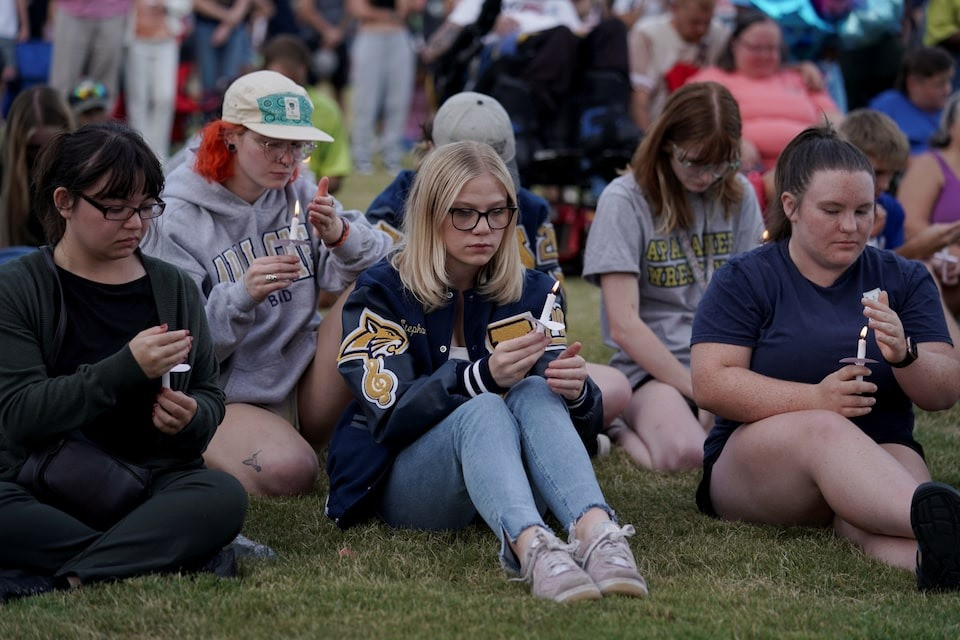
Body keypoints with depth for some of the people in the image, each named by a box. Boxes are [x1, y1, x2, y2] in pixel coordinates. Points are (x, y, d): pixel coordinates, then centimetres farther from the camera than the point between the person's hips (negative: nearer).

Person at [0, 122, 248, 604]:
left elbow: (209, 397, 16)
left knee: (224, 495, -29)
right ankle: (174, 552, -28)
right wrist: (126, 369, -22)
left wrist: (191, 418, -10)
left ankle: (57, 579, -32)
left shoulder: (175, 288, 11)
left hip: (155, 482, 3)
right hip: (42, 491, -2)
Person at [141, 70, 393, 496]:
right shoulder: (180, 222, -8)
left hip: (307, 389, 4)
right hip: (229, 398, -4)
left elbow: (383, 262, -3)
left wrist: (341, 237, -25)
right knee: (287, 473, -33)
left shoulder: (299, 195, 5)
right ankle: (202, 449, 1)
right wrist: (241, 297, -29)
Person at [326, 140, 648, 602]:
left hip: (504, 490, 3)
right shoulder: (381, 294, -2)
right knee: (482, 410, -32)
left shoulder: (532, 293, 8)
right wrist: (484, 377, -33)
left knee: (535, 394, -26)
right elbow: (391, 414, -17)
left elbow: (584, 425, -1)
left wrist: (576, 391, -26)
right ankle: (532, 548, -61)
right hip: (399, 483, -3)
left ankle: (596, 532, -53)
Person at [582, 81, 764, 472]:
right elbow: (624, 325, -11)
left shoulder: (739, 196, 8)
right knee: (683, 452, -36)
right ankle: (622, 428, -2)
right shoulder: (624, 200, -6)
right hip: (651, 365, -4)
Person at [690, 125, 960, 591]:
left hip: (882, 452, 3)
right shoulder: (745, 280, 5)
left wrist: (904, 356, -18)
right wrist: (816, 399, -20)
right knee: (825, 431, -37)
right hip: (753, 460, -2)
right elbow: (710, 385, -8)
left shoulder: (905, 280, 13)